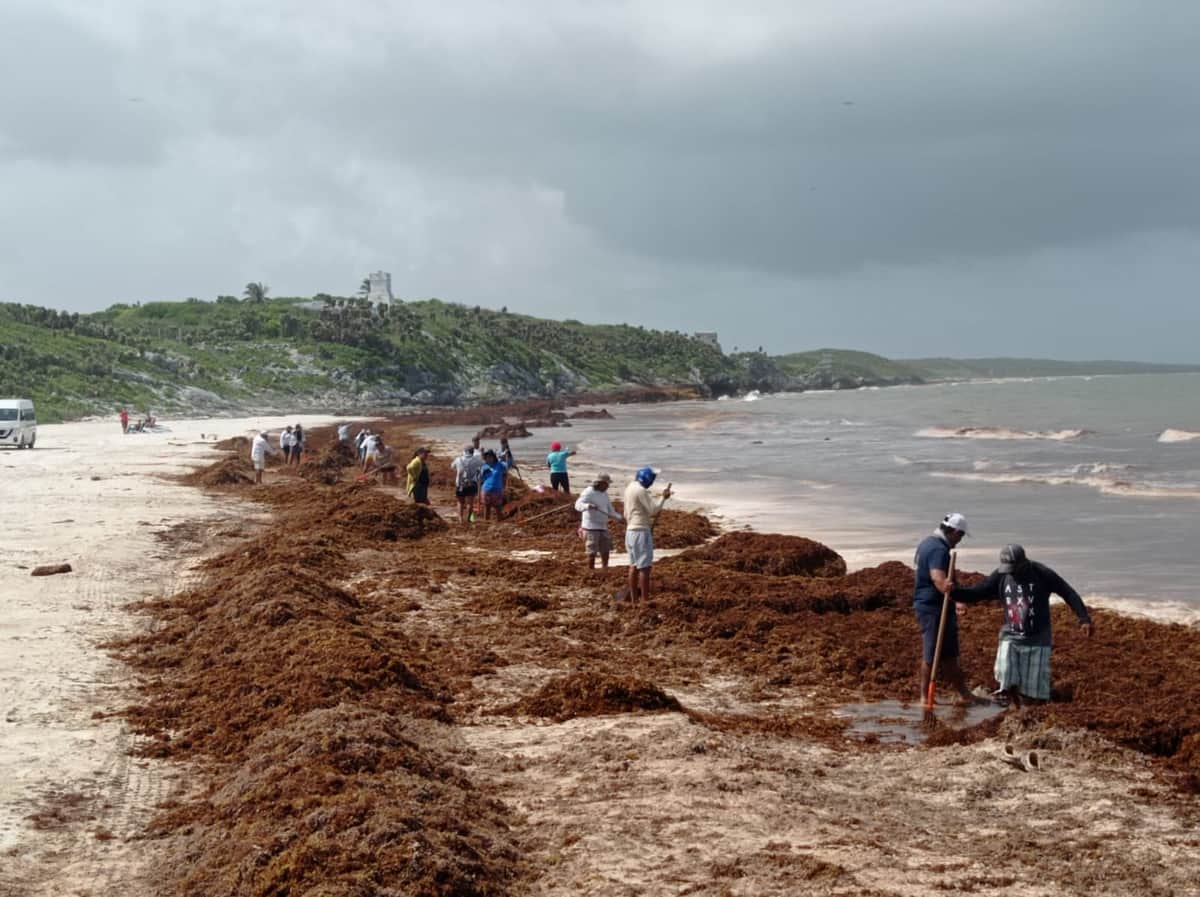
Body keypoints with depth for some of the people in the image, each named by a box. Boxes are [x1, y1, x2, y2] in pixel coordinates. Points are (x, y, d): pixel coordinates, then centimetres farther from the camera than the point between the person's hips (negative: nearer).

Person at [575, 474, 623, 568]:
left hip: (603, 527, 8)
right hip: (591, 527, -8)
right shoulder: (588, 492, -12)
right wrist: (588, 506, -46)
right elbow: (578, 505, -26)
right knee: (592, 552, -5)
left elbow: (610, 511, 17)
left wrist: (619, 518, 0)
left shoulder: (604, 494, 11)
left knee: (605, 550, 12)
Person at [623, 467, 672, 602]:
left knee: (634, 566, 11)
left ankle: (633, 600, 12)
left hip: (630, 531, 10)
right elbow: (653, 512, -18)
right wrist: (663, 498, -8)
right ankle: (645, 601, -10)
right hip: (641, 531, -10)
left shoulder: (630, 488, 14)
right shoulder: (641, 490, -15)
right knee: (644, 567, -8)